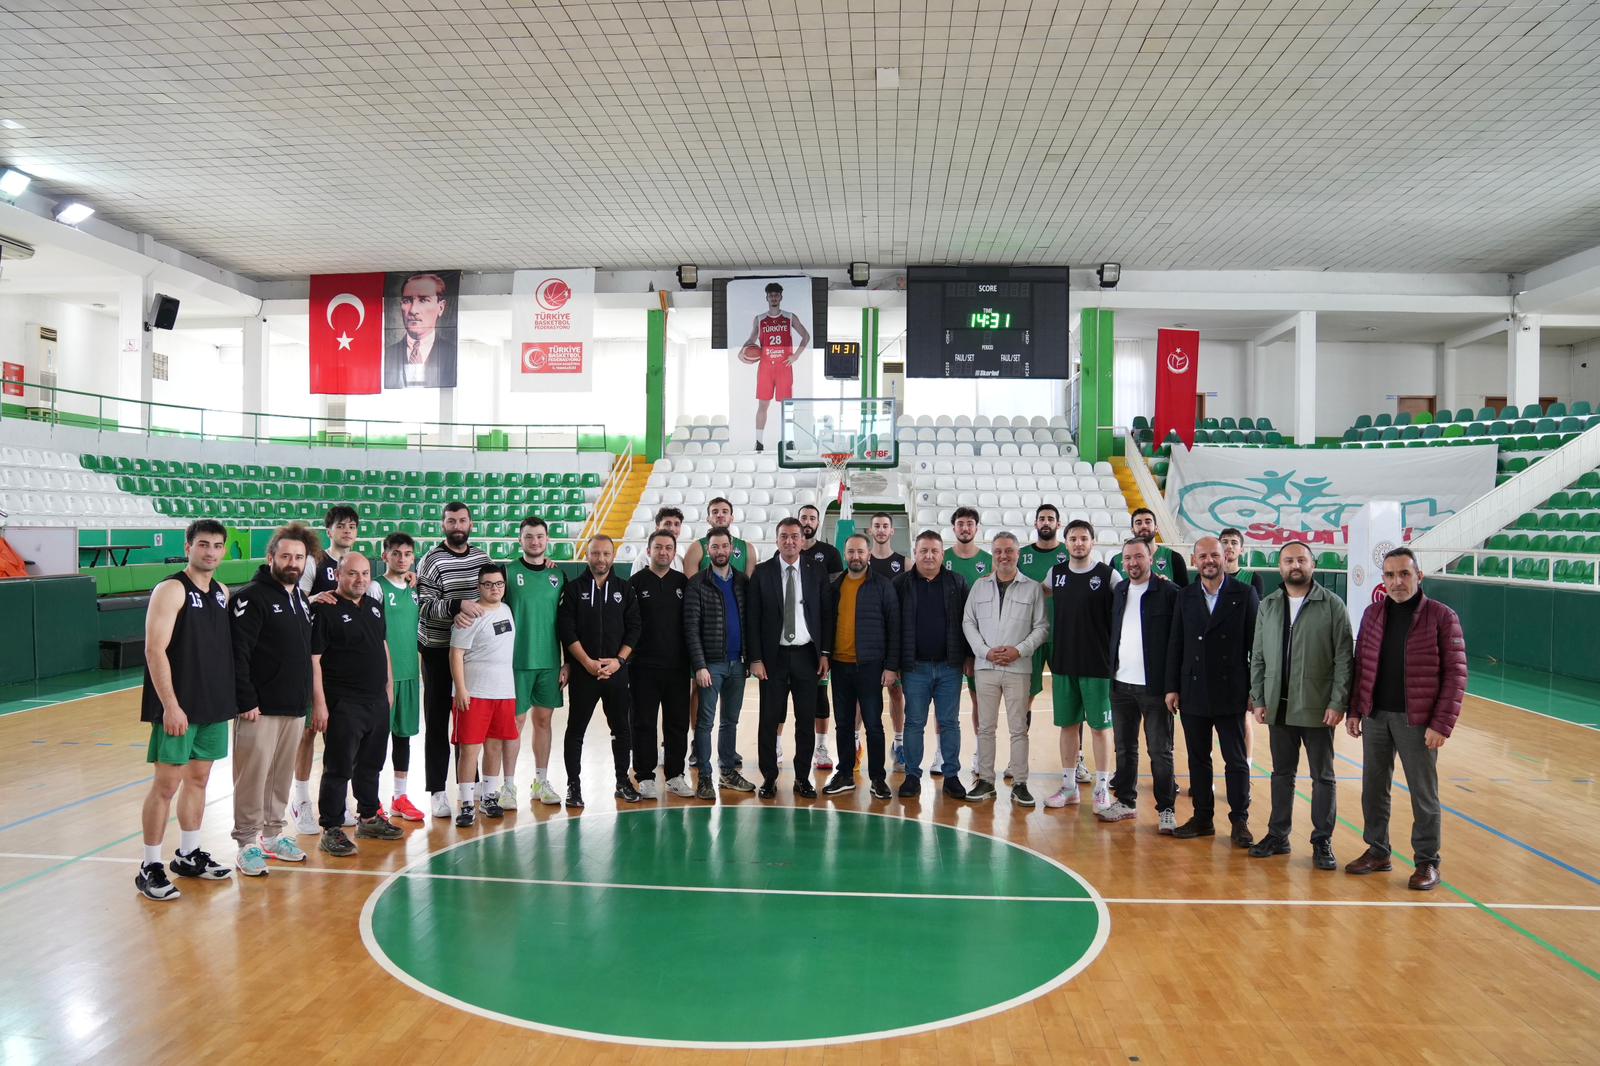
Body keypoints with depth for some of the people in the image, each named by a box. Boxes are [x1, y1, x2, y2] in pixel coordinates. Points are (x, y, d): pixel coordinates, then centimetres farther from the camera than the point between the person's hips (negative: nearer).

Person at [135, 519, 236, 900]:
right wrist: (170, 705, -20)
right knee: (167, 784, -2)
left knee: (199, 779, 14)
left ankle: (189, 856, 26)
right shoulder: (171, 590, -10)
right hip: (179, 708, -7)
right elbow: (155, 650, -17)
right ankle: (149, 868, 8)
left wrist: (234, 697, 12)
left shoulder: (222, 593, 11)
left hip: (215, 705, 7)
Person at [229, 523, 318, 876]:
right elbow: (237, 653, -16)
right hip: (260, 708, -7)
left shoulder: (302, 600, 14)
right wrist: (246, 701, -19)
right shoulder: (252, 597, -10)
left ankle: (273, 834, 26)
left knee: (282, 777, 14)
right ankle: (247, 843, 10)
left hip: (295, 708, 7)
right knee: (252, 777, -1)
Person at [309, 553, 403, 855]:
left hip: (377, 701, 7)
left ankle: (369, 818, 30)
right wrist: (319, 703, -18)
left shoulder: (374, 607, 13)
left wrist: (389, 686, 20)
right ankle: (331, 830, 6)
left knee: (371, 765, 17)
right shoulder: (326, 609, -11)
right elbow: (313, 659, -14)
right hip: (343, 705, -7)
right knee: (338, 769, -2)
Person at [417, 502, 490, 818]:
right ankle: (437, 791, 9)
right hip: (439, 652, -5)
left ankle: (470, 785, 25)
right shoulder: (432, 560, -8)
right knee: (437, 723, 2)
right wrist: (457, 605, -30)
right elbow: (424, 605, -16)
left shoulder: (481, 556, 8)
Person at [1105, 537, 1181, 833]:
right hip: (1121, 684, 6)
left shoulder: (1168, 592, -8)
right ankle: (1126, 801, 26)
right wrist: (1111, 671, 7)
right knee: (1124, 748, 15)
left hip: (1154, 686, -6)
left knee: (1160, 751, 3)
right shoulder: (1118, 592, 11)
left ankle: (1166, 809, 13)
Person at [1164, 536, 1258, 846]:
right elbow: (1175, 644, 6)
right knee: (1198, 758, 10)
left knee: (1236, 760, 4)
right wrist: (1172, 687, 2)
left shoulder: (1244, 595, -2)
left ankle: (1240, 821, 14)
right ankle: (1203, 818, 21)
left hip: (1230, 693, -3)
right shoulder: (1185, 597, 6)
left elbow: (1255, 644, -3)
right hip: (1193, 693, 3)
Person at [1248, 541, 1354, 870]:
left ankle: (1323, 842, 16)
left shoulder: (1332, 605, -4)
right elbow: (1258, 657, 9)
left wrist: (1338, 703, -12)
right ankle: (1278, 835, 22)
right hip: (1279, 706, 3)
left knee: (1323, 777, 6)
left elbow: (1343, 658, -7)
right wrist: (1258, 699, 3)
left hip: (1317, 707, -3)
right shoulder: (1268, 606, 7)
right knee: (1282, 774, 13)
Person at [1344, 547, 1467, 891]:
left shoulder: (1441, 617, -8)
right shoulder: (1373, 614, 6)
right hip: (1375, 717, 4)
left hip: (1417, 721, -4)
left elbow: (1455, 673, -9)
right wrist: (1354, 711, 5)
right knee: (1373, 789, 12)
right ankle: (1377, 852, 26)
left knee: (1424, 795, 7)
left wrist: (1442, 725, -14)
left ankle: (1428, 863, 20)